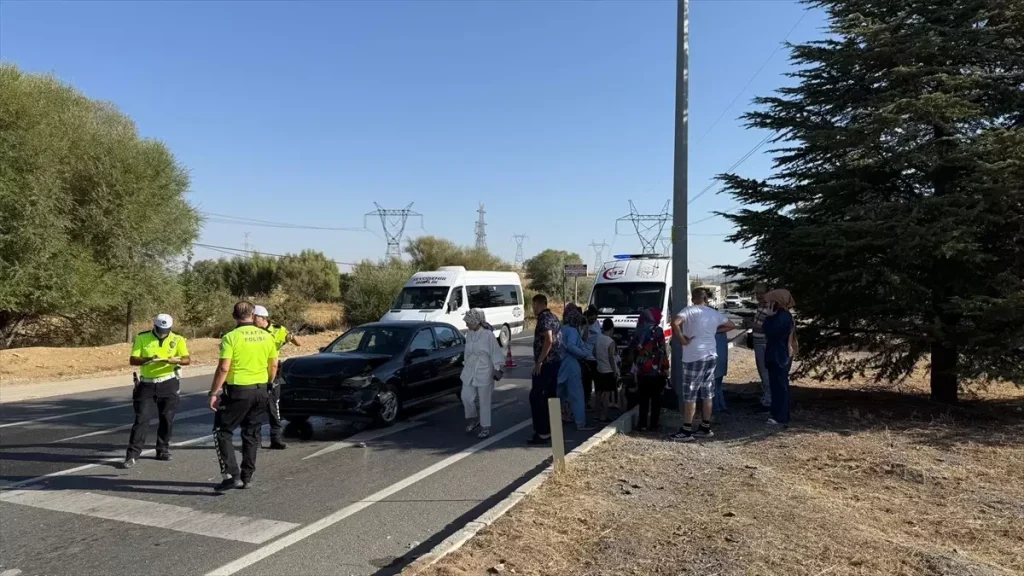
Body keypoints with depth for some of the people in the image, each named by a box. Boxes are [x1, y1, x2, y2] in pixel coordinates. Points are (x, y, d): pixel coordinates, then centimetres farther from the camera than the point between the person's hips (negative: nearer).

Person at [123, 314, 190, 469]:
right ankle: (132, 454, 0)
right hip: (146, 384, -1)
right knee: (141, 419, -5)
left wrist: (175, 360, -34)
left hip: (168, 384, 1)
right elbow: (132, 360, -8)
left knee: (167, 419, 8)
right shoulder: (142, 338, -3)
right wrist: (147, 360, -28)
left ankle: (163, 450, 24)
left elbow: (187, 359, -12)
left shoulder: (177, 339, -3)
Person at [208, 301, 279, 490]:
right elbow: (274, 365, 9)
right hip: (261, 390, 5)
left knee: (223, 431, 7)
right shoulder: (266, 336, 4)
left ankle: (232, 475, -2)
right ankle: (247, 477, 19)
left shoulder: (231, 337, -11)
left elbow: (223, 368, -16)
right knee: (252, 434, 14)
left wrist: (214, 392, -9)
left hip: (238, 390, -5)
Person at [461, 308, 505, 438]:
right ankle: (473, 419, 28)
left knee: (484, 401, 2)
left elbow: (495, 353, -11)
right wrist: (465, 365, 21)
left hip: (484, 373, -6)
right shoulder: (469, 333, 3)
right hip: (469, 371, 6)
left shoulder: (488, 335, -15)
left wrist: (498, 369, -13)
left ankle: (485, 428, 15)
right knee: (466, 397, 3)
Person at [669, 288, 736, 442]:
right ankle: (705, 428, 20)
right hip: (711, 355, 7)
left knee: (690, 395, -2)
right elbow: (731, 325, 24)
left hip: (694, 356, -7)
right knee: (707, 393, 12)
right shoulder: (715, 313, 11)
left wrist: (682, 340, -15)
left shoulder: (689, 311, -8)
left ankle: (686, 431, 1)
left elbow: (675, 323, -26)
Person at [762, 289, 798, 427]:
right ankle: (779, 416, 20)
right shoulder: (780, 315, 13)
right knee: (777, 385, 13)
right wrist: (771, 316, 8)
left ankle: (781, 418, -1)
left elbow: (770, 332, -21)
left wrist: (769, 316, -14)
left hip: (780, 356, -10)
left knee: (780, 386, -5)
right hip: (776, 355, 10)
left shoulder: (783, 316, -18)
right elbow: (771, 332, 15)